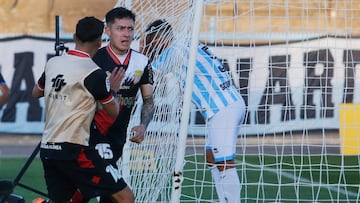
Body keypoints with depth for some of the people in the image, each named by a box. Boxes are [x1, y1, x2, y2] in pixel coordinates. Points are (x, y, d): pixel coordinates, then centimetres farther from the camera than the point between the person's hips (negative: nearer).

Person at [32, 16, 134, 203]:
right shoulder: (94, 73, -11)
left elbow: (36, 93, 27)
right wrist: (113, 89, 18)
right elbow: (113, 111, 0)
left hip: (47, 148, 7)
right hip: (74, 151, -7)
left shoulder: (53, 63, 8)